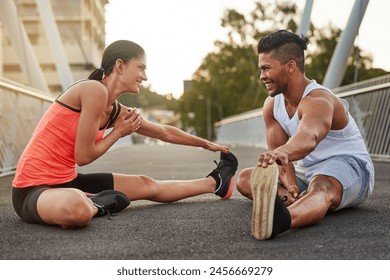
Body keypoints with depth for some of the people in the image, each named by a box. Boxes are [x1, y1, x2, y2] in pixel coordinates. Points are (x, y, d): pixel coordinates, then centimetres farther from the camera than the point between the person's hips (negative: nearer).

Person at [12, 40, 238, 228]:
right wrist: (119, 132, -4)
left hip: (66, 181, 9)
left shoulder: (116, 111, 7)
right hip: (33, 189, -9)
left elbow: (166, 132, 21)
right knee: (77, 209, -42)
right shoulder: (95, 90, -20)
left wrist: (207, 144, 32)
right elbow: (83, 156, -19)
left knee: (145, 185, 16)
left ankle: (214, 183, 32)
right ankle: (96, 204, -8)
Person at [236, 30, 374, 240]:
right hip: (306, 172, 9)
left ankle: (280, 220, -79)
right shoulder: (271, 105, 0)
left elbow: (309, 138, -49)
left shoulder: (318, 101, -25)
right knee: (245, 179, -3)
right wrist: (290, 185, -30)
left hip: (348, 167, -9)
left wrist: (283, 153, -72)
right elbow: (278, 150, -9)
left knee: (320, 188, -46)